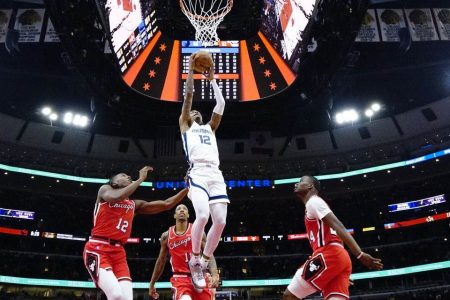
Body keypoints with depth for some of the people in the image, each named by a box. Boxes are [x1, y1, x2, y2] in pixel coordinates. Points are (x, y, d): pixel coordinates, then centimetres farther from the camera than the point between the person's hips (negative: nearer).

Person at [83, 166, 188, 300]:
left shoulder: (134, 204, 20)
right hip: (97, 249, -6)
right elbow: (116, 197, -20)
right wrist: (141, 179, -11)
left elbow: (166, 204, 16)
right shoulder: (105, 189, 6)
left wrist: (187, 188, 9)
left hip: (118, 252, 6)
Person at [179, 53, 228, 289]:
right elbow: (189, 94, 15)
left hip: (216, 174, 5)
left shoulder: (209, 128, 33)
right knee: (202, 216, -25)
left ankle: (203, 263, 10)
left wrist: (212, 79, 32)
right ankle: (194, 260, -4)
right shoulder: (185, 126, 21)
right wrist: (191, 69, 20)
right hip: (198, 173, -5)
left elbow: (220, 105, 28)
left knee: (220, 221, -6)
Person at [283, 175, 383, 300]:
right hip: (340, 257, 9)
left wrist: (360, 254, -21)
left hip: (329, 255, -9)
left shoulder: (313, 201, 1)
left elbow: (338, 226, -12)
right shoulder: (314, 204, 31)